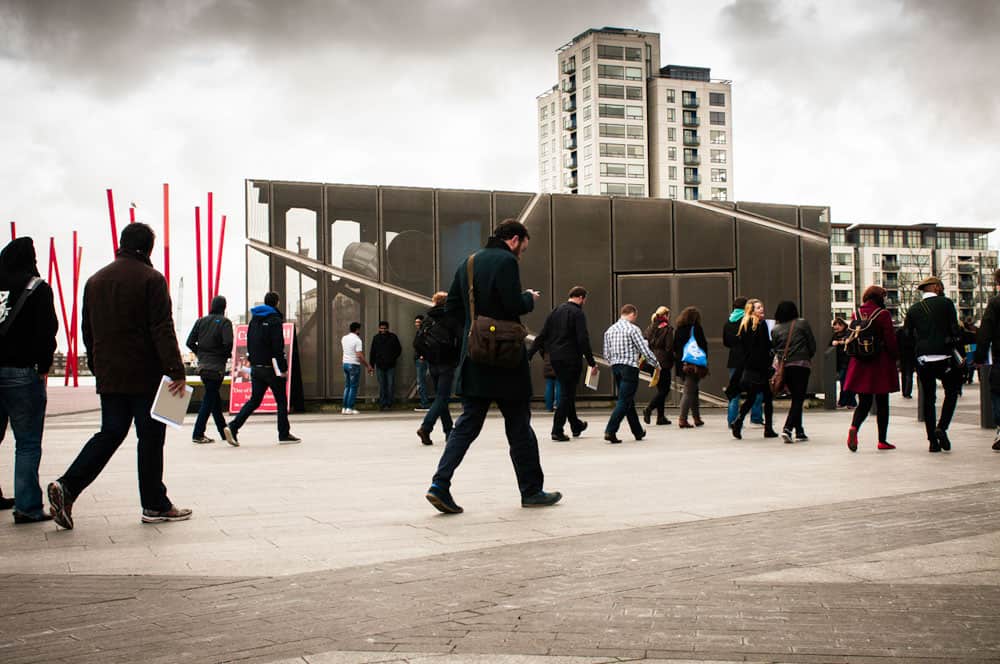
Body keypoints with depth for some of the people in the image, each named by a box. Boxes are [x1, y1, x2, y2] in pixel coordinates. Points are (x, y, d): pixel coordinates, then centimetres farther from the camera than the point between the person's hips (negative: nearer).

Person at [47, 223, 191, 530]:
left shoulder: (95, 280, 12)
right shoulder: (151, 279, -9)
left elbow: (87, 329, 17)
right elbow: (163, 329, -16)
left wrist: (97, 366, 24)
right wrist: (176, 371, -17)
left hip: (109, 375, 6)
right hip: (145, 375, -6)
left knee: (110, 433, 13)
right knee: (150, 436, 2)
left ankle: (67, 486, -3)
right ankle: (155, 505, 9)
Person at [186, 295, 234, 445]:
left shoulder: (201, 321, 7)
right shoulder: (225, 322, -8)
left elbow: (190, 342, 4)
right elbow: (228, 343, -20)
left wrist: (201, 354, 15)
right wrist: (227, 354, -1)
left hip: (202, 365, 6)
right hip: (217, 366, -6)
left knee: (214, 398, 15)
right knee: (209, 400, -2)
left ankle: (224, 431, 24)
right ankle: (198, 434, -5)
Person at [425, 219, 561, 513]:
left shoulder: (467, 263, 13)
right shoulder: (506, 261, -11)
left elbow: (451, 307, 15)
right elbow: (514, 305, -19)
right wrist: (530, 298, 1)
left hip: (474, 357, 7)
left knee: (468, 424, 7)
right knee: (519, 427, 5)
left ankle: (440, 485, -5)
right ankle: (532, 491, 16)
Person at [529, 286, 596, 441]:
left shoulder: (554, 311, 11)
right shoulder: (578, 313, -9)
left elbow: (542, 336, 7)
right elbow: (583, 339, -16)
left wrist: (529, 354, 7)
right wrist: (591, 362, -13)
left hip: (555, 358, 7)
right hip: (571, 359, -7)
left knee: (567, 391, 19)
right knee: (567, 393, 0)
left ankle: (576, 425, 31)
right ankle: (557, 430, -3)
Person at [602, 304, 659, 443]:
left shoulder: (609, 330, 10)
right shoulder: (633, 329, -10)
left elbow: (606, 354, 10)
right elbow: (645, 350, -11)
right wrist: (656, 364, 2)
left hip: (615, 368, 7)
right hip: (629, 368, -7)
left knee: (628, 401, 16)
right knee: (624, 402, -6)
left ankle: (638, 432, 25)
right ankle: (610, 431, -16)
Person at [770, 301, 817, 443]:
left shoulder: (775, 329, 6)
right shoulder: (802, 323, -1)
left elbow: (774, 348, 7)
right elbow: (812, 344, 1)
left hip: (784, 366, 4)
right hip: (801, 364, -4)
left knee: (795, 398, 15)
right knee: (799, 399, -3)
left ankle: (799, 432, 17)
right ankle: (787, 428, -20)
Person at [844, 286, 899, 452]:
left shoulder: (856, 314, 3)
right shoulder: (883, 314, -10)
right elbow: (890, 339, -9)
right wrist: (895, 356, 5)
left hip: (859, 364, 4)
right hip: (881, 364, -4)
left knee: (864, 402, 7)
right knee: (882, 403, 8)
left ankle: (854, 427, -20)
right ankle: (882, 440, 12)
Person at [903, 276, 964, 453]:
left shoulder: (913, 309, 8)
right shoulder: (946, 303, -1)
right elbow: (955, 330, -5)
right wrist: (960, 354, 1)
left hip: (922, 359, 3)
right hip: (944, 357, -3)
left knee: (928, 398, 8)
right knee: (951, 392, 14)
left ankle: (933, 441, 6)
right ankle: (941, 427, -5)